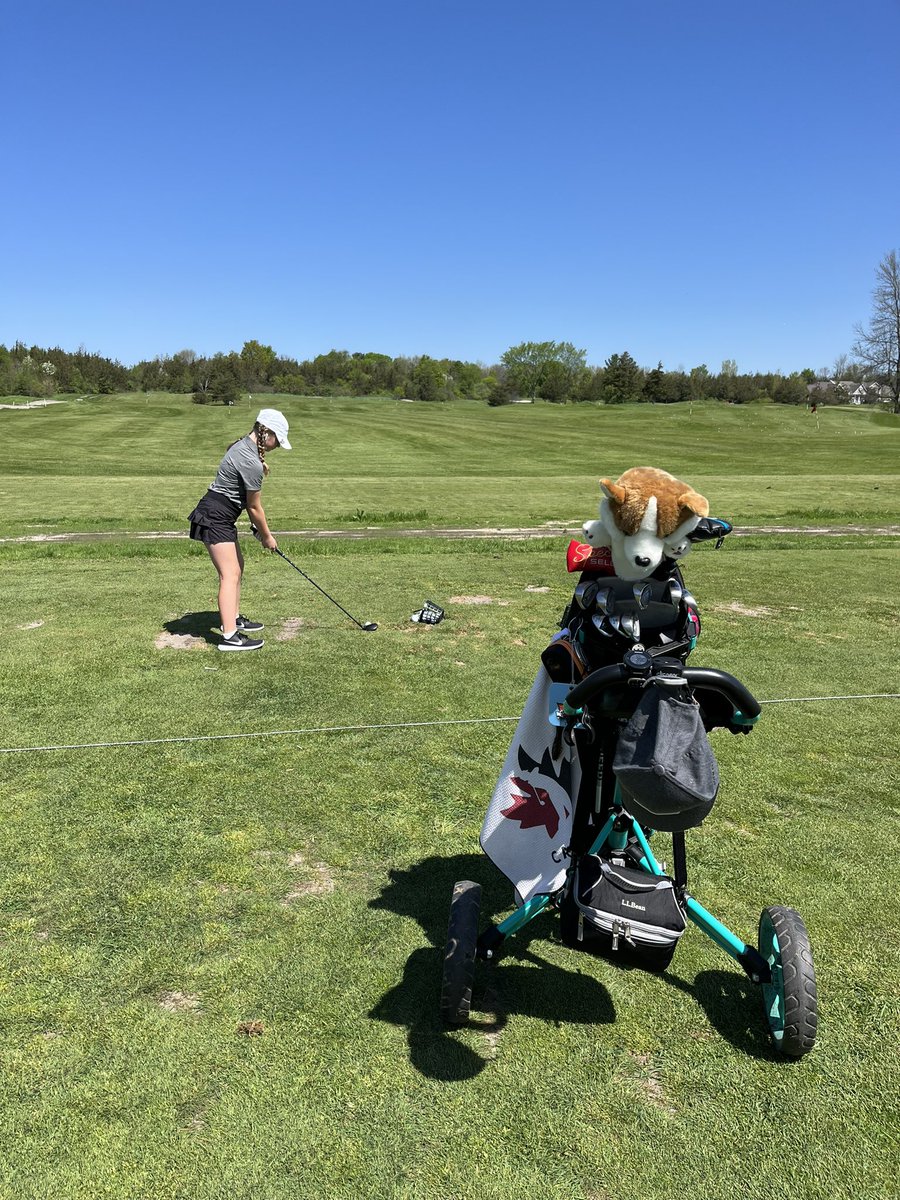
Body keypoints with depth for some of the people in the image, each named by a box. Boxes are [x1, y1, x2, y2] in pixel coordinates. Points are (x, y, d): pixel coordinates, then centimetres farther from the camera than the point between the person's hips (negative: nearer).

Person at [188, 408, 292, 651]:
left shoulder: (243, 444, 8)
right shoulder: (251, 463, -22)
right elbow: (254, 507, -12)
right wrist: (267, 536, 0)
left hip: (220, 515, 11)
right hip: (215, 518, -11)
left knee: (237, 565, 20)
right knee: (230, 574, -12)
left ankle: (234, 618, 33)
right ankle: (230, 636, -15)